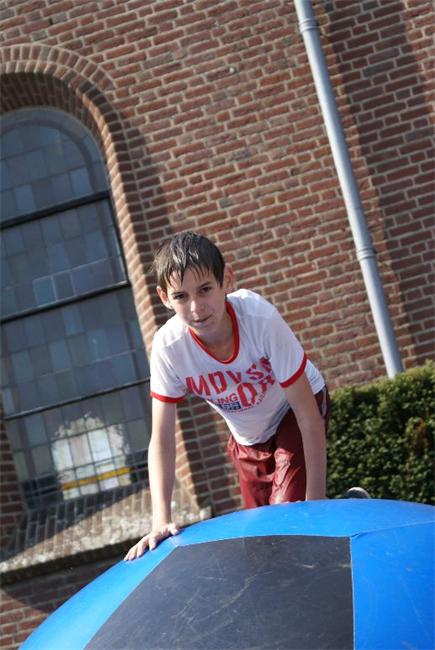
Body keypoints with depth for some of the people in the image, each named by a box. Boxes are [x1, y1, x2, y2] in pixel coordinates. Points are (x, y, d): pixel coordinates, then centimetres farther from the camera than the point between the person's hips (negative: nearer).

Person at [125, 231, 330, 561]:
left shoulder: (260, 318, -37)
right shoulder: (168, 347, -30)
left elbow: (308, 414, -30)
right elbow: (162, 439, -24)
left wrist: (315, 501, -28)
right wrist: (161, 521, -33)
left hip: (293, 414, -3)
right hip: (248, 440, 4)